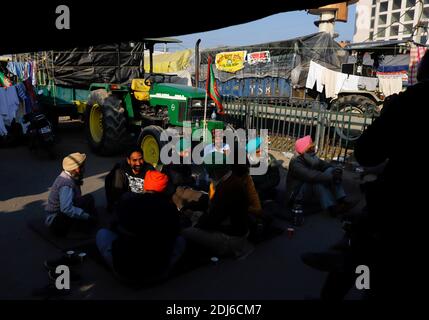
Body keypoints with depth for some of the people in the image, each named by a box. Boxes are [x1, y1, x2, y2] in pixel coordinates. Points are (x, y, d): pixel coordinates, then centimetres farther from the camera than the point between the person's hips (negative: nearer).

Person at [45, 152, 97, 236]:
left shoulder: (66, 177, 5)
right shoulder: (66, 184, -25)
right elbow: (66, 208, -36)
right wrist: (87, 216, -32)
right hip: (57, 223, -10)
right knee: (88, 199, -20)